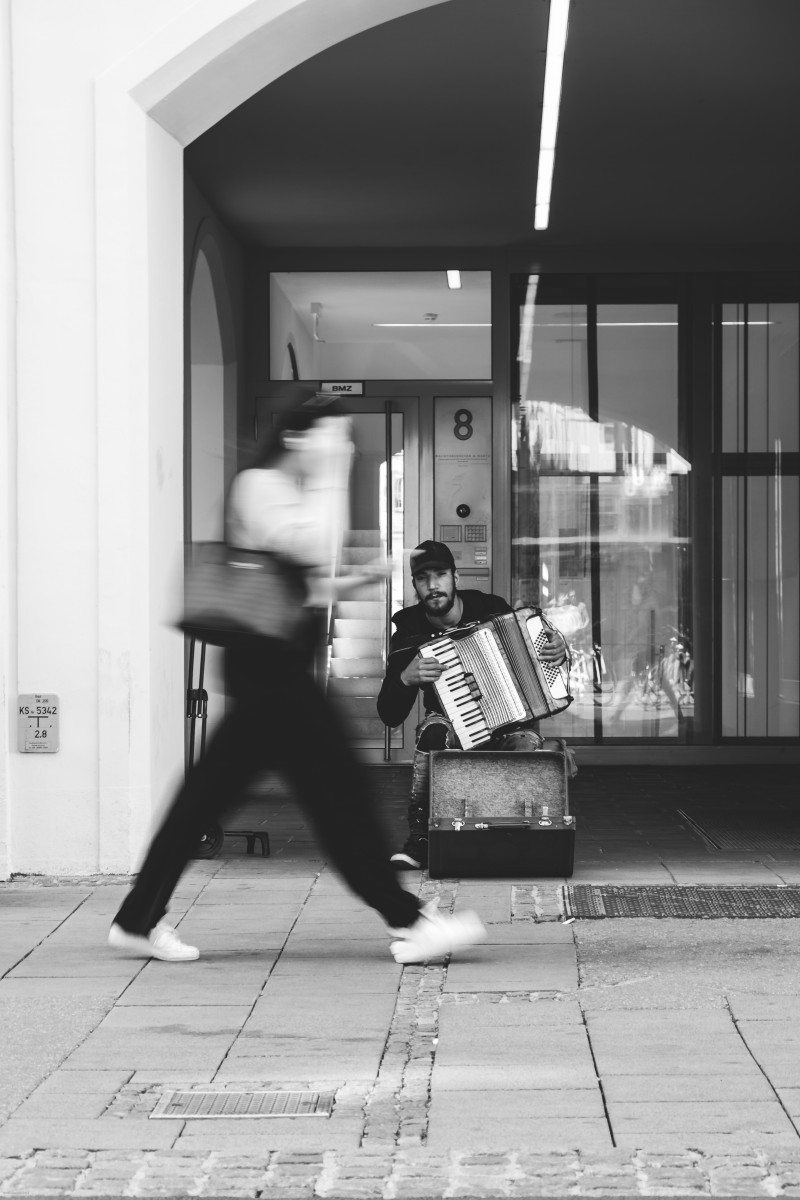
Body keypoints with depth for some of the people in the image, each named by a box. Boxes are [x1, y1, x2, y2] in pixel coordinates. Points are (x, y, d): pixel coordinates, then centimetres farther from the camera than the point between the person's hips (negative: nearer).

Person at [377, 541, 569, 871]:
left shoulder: (492, 609, -8)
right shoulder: (409, 635, -9)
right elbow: (390, 716, -10)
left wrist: (559, 650, -14)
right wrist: (406, 679, -30)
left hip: (510, 724, 0)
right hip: (454, 726, 0)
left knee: (528, 745, -34)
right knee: (434, 731, -36)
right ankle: (419, 841, -29)